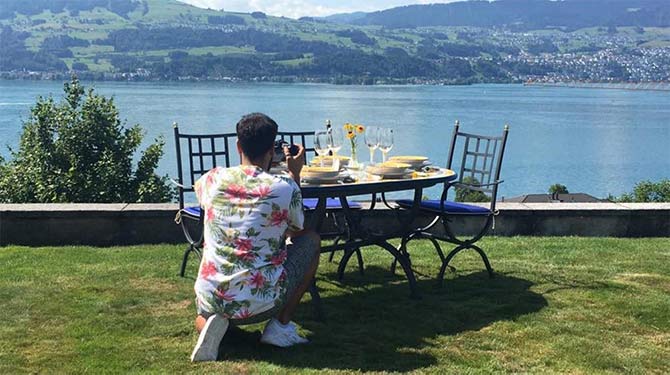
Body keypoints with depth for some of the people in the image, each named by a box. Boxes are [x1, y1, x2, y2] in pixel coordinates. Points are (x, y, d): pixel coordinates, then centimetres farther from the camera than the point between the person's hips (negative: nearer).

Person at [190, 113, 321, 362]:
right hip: (262, 305, -3)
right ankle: (280, 325, 12)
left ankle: (213, 323, 3)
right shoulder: (285, 187, -10)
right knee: (312, 240, 20)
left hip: (210, 300, 3)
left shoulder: (212, 179, -1)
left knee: (204, 318, 43)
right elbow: (296, 231, 12)